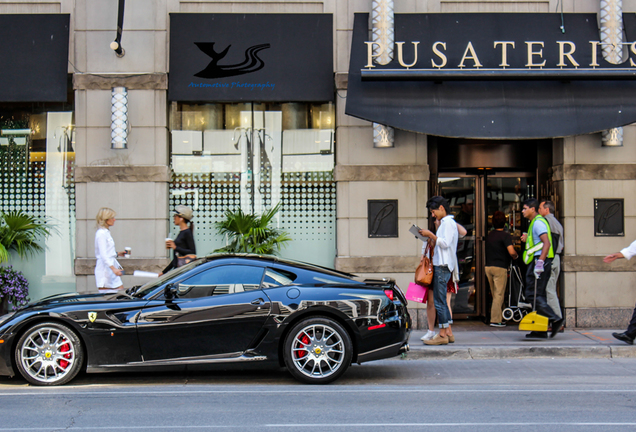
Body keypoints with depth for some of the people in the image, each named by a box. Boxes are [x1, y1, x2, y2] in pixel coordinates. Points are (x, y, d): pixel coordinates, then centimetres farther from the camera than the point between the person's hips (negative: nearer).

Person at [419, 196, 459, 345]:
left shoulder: (448, 222, -10)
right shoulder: (445, 223, 21)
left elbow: (445, 243, -19)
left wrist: (431, 234, -14)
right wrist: (431, 239, 14)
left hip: (443, 266, -10)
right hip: (441, 265, 10)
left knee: (439, 301, -9)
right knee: (441, 300, 12)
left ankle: (442, 335, -7)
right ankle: (448, 333, 14)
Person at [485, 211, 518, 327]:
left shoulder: (489, 235, 11)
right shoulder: (505, 236, -11)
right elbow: (512, 252, -22)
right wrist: (516, 256, 0)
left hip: (488, 266, 7)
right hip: (500, 267, -7)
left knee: (495, 295, 15)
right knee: (499, 295, -3)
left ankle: (498, 318, 20)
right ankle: (495, 320, -6)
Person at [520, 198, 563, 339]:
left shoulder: (538, 222, -11)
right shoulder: (535, 222, 21)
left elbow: (547, 243, -21)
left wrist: (540, 262, -27)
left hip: (539, 260, -11)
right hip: (539, 262, 11)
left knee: (532, 295, -11)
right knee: (539, 295, 9)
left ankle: (555, 319, -15)